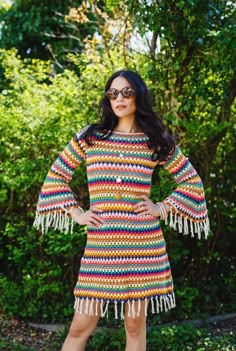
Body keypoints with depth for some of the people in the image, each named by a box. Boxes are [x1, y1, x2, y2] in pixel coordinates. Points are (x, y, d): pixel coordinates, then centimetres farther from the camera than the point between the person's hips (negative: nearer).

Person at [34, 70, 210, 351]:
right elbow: (55, 177, 14)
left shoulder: (157, 141, 5)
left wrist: (163, 208, 2)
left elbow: (192, 182, 12)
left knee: (135, 324, 8)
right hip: (99, 245, 0)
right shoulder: (88, 137, 6)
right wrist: (75, 213, 4)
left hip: (144, 244, 0)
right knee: (80, 328, 0)